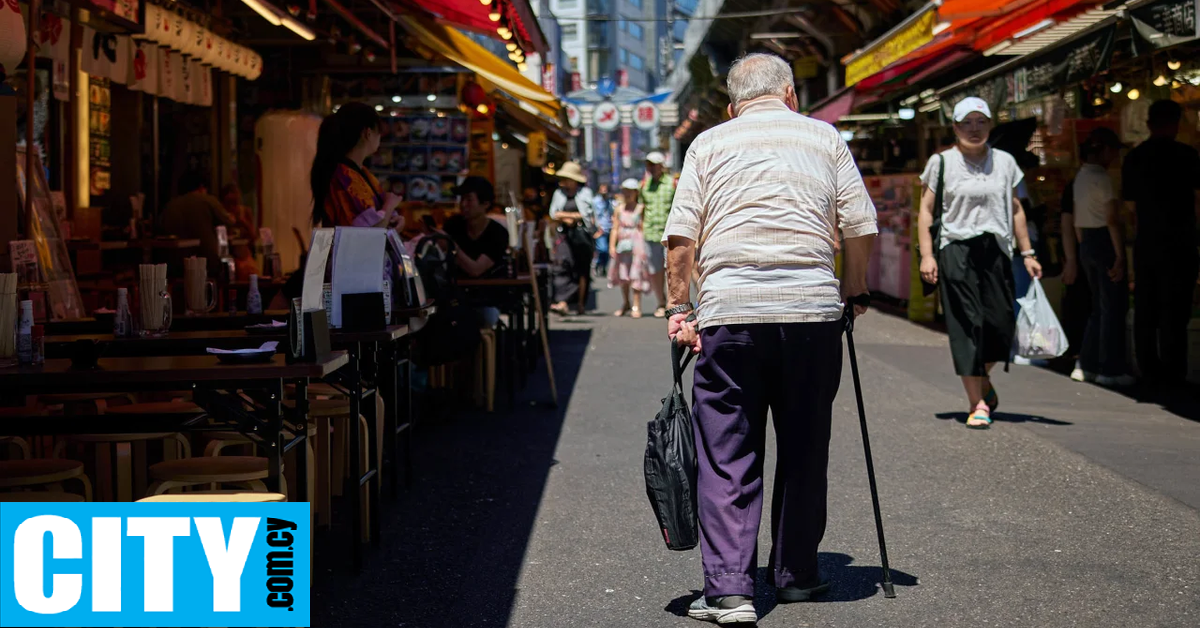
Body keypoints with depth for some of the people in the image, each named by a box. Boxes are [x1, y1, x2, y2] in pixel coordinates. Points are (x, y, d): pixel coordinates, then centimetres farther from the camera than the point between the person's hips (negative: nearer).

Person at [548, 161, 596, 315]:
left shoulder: (585, 193, 1)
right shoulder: (559, 193, 13)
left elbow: (587, 214, -5)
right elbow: (553, 214, 11)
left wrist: (564, 214, -4)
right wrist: (567, 219, -8)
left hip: (581, 234, -2)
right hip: (564, 234, 2)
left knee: (582, 270, 3)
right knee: (561, 264, -15)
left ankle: (581, 303, 12)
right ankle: (562, 303, -25)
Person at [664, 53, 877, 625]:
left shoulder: (709, 143, 11)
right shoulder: (825, 139, 13)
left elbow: (681, 236, 2)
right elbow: (860, 226, 7)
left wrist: (679, 307, 7)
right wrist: (854, 289, 20)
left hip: (729, 309, -1)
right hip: (812, 307, 1)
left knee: (726, 455, 1)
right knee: (804, 448, 14)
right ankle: (796, 574, 24)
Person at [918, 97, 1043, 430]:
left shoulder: (1005, 162, 12)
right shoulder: (942, 162, 3)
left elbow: (1016, 210, 17)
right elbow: (926, 209, 2)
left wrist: (1028, 253, 12)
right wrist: (927, 254, -7)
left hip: (996, 251, 3)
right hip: (956, 250, -3)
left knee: (1002, 326, 0)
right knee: (966, 326, -6)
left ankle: (981, 381, 29)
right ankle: (978, 402, -1)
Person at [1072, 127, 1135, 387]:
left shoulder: (1080, 177, 13)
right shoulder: (1101, 177, -15)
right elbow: (1112, 220, -17)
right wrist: (1120, 256, -17)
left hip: (1086, 243, 9)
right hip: (1105, 242, -9)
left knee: (1099, 307, 16)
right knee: (1114, 307, -2)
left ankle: (1089, 365, 17)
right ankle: (1110, 370, 0)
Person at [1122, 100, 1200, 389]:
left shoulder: (1133, 158, 6)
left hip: (1145, 243, 5)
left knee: (1145, 310, 10)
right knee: (1174, 312, -2)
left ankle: (1148, 368, 14)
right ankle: (1172, 373, -2)